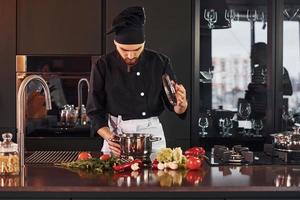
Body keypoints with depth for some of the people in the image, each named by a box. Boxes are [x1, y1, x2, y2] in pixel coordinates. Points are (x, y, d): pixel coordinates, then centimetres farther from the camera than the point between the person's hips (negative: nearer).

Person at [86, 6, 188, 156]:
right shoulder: (103, 66, -6)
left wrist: (180, 105, -25)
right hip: (116, 133, 0)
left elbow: (175, 107, -2)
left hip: (152, 132, 1)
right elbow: (95, 110, -5)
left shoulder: (160, 63, -5)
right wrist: (109, 137, -21)